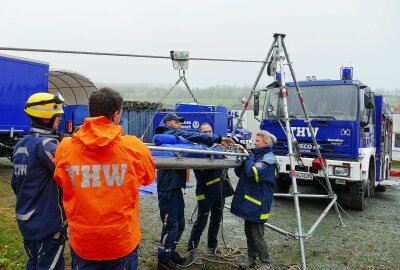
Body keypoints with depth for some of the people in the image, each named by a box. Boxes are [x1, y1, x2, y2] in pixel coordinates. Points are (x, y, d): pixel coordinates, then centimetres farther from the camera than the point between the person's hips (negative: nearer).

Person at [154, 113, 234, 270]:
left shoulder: (171, 135, 24)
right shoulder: (170, 134, -7)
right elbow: (192, 136, -18)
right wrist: (218, 139, -19)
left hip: (174, 185, 10)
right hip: (168, 186, -10)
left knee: (179, 223, 17)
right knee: (171, 225, -5)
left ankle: (170, 252, 30)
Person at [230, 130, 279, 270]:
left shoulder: (268, 159, -14)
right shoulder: (256, 156, 12)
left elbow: (253, 173, -30)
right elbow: (239, 172, 14)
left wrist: (248, 158, -15)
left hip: (258, 203, -8)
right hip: (249, 200, 8)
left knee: (257, 235, -1)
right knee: (249, 232, 16)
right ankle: (251, 258, 30)